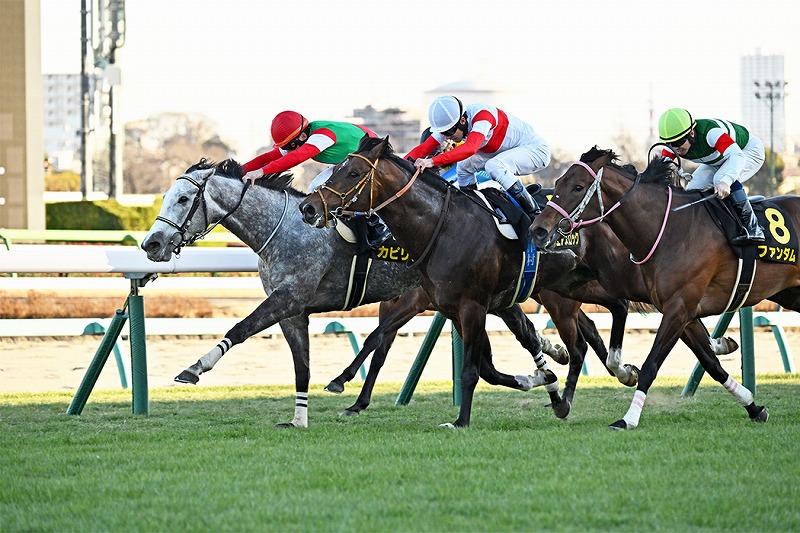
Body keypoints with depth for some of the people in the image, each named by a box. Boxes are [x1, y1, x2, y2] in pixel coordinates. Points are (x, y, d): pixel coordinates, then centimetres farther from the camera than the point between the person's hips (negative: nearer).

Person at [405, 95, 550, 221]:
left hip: (535, 149, -9)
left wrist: (433, 161, -57)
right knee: (464, 167, 1)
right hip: (506, 152, 9)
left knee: (494, 166, -32)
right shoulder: (449, 124, -9)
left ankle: (535, 216, -25)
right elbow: (423, 148, -11)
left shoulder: (482, 115, -33)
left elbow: (470, 148, -49)